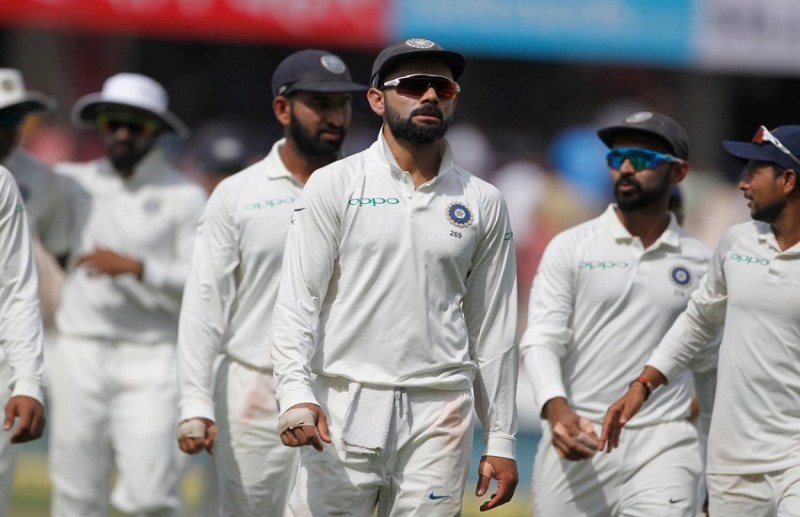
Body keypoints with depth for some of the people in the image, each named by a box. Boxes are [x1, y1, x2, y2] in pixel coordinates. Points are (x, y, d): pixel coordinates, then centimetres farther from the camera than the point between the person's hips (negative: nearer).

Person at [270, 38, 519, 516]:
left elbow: (494, 328, 12)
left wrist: (501, 440, 9)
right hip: (345, 406, -2)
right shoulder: (335, 186, 3)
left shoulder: (483, 203, 11)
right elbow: (298, 300, -4)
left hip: (439, 418, 2)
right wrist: (296, 393, -19)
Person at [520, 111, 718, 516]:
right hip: (576, 441, 0)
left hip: (662, 447, 0)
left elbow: (710, 367, 19)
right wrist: (556, 408, -26)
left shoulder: (700, 263, 10)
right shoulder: (571, 247, 4)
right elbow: (540, 340, -6)